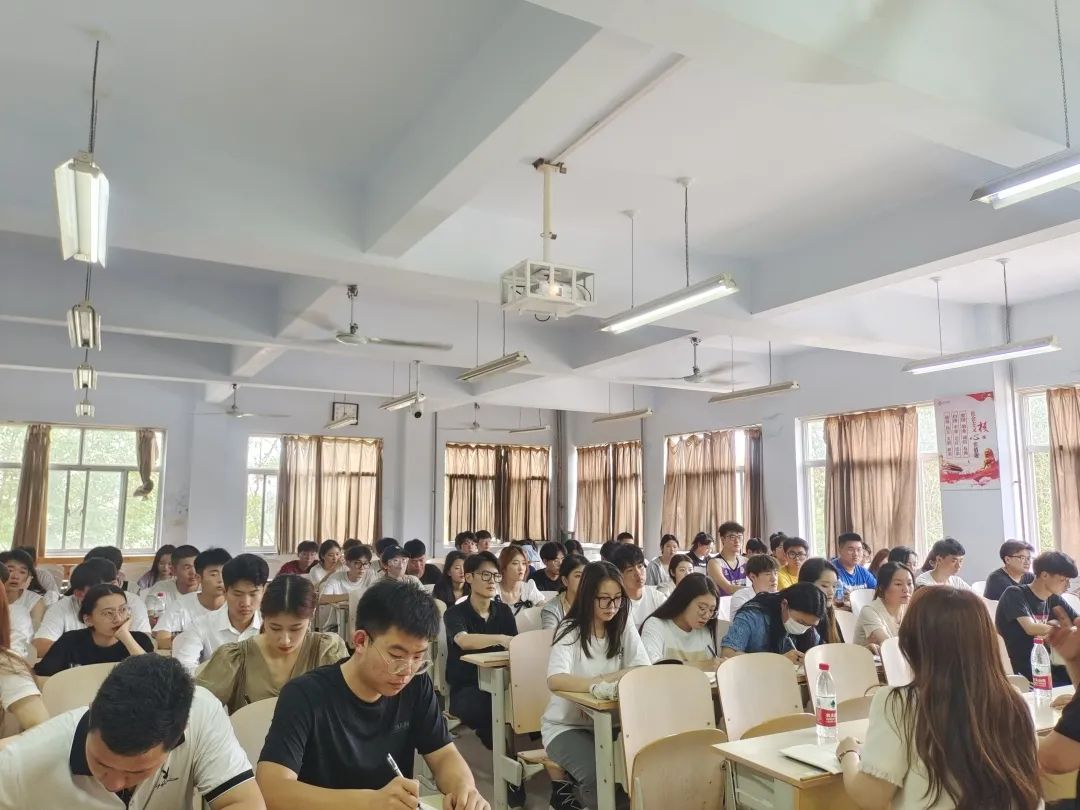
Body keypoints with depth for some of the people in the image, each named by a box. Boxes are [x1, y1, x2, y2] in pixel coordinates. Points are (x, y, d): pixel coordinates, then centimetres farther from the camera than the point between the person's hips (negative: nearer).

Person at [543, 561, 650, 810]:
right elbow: (555, 681, -30)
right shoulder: (570, 631, -14)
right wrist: (599, 685, -46)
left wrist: (607, 680, -28)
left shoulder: (623, 626, 0)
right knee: (598, 775, -30)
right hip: (566, 725, -4)